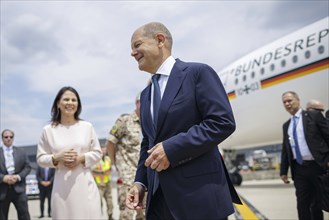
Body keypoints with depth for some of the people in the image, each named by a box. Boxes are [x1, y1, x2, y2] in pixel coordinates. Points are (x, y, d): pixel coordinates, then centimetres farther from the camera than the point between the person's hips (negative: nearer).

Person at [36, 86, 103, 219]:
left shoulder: (87, 127, 4)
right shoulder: (48, 130, 3)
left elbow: (97, 153, 8)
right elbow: (40, 159, 7)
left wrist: (81, 158, -9)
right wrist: (57, 157, -11)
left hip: (85, 184, 0)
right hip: (62, 186, 0)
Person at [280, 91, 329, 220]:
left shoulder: (314, 116, 1)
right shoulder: (286, 126, 16)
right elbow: (285, 149, 16)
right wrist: (283, 171, 11)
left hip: (317, 166, -4)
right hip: (299, 170, 5)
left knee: (317, 203, 4)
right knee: (302, 205, 4)